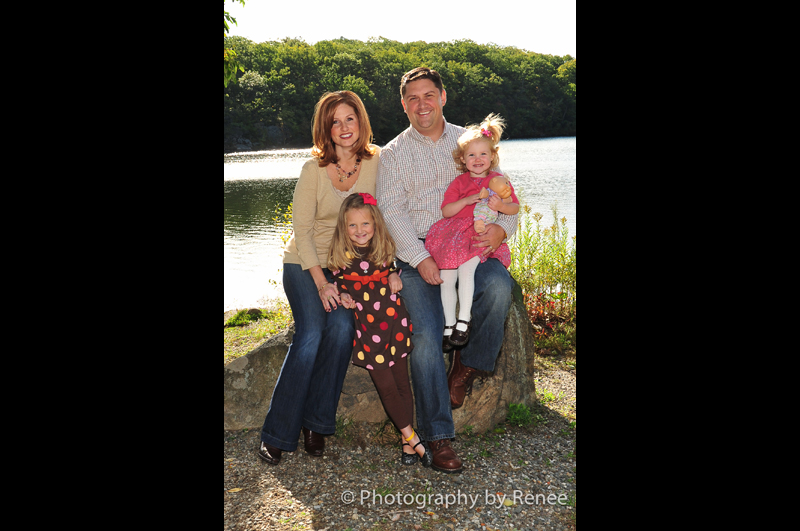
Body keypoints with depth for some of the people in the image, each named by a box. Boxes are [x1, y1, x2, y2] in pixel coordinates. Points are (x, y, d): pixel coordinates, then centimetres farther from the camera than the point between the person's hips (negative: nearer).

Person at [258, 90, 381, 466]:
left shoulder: (376, 161, -3)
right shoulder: (314, 168, -10)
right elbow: (302, 229, -9)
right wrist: (321, 283, -16)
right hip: (305, 263, -2)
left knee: (342, 326, -23)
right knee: (310, 334, -20)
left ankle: (316, 423, -9)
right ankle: (277, 434, -10)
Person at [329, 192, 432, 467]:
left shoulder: (384, 249, 3)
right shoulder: (340, 255, -2)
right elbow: (338, 283, 11)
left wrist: (395, 275, -1)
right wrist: (344, 296, -9)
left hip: (394, 322, 2)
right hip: (367, 328, -2)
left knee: (402, 384, 5)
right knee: (386, 387, -2)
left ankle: (406, 444, 15)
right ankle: (413, 438, 10)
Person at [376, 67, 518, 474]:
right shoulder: (393, 153, 11)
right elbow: (392, 211, 0)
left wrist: (501, 227, -10)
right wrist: (420, 258, -15)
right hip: (416, 253, -1)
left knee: (498, 286, -32)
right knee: (425, 335, -20)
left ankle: (467, 365, -5)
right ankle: (437, 435, -9)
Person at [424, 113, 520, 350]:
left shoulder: (500, 181, 11)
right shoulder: (459, 182, 13)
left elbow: (515, 208, 10)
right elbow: (446, 210, 5)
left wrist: (501, 206, -11)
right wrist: (467, 200, -10)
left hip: (482, 237, -2)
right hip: (453, 235, 3)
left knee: (466, 269, -29)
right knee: (446, 277, -10)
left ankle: (463, 321, -21)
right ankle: (449, 325, 2)